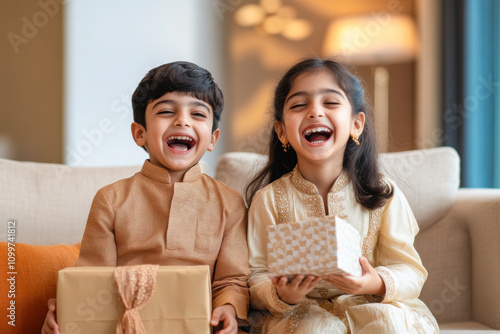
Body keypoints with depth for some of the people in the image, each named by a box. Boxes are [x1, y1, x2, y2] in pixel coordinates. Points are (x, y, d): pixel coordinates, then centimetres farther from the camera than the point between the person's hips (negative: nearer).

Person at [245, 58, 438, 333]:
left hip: (369, 305, 2)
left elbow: (410, 272, -3)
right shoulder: (268, 199, -4)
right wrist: (280, 295, -27)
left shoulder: (384, 195, -3)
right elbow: (257, 276, -4)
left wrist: (377, 284, -25)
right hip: (299, 310, -1)